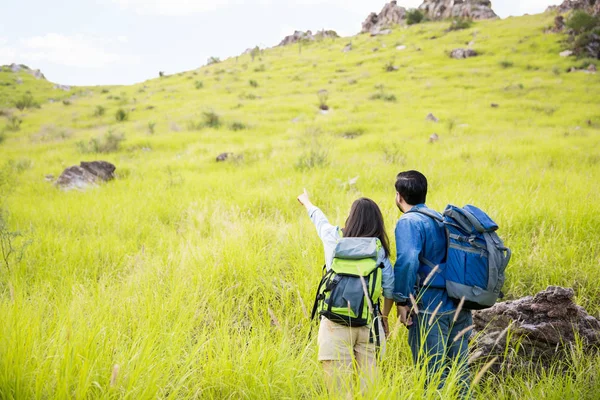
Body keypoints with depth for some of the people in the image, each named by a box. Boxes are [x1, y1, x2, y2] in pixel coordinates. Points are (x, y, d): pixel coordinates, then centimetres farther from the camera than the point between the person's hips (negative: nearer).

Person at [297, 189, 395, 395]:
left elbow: (319, 218, 23)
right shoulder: (380, 251, 2)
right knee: (368, 386, 8)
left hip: (335, 324, -1)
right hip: (367, 325, 1)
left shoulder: (334, 238, 3)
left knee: (339, 389, 0)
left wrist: (306, 202, 43)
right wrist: (384, 318, 17)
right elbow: (391, 289, 1)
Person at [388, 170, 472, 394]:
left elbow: (407, 261, -24)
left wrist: (401, 300, -16)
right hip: (460, 307, 8)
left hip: (430, 309, -8)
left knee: (434, 376, -1)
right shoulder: (441, 218, 17)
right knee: (460, 372, 13)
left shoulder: (409, 221, -8)